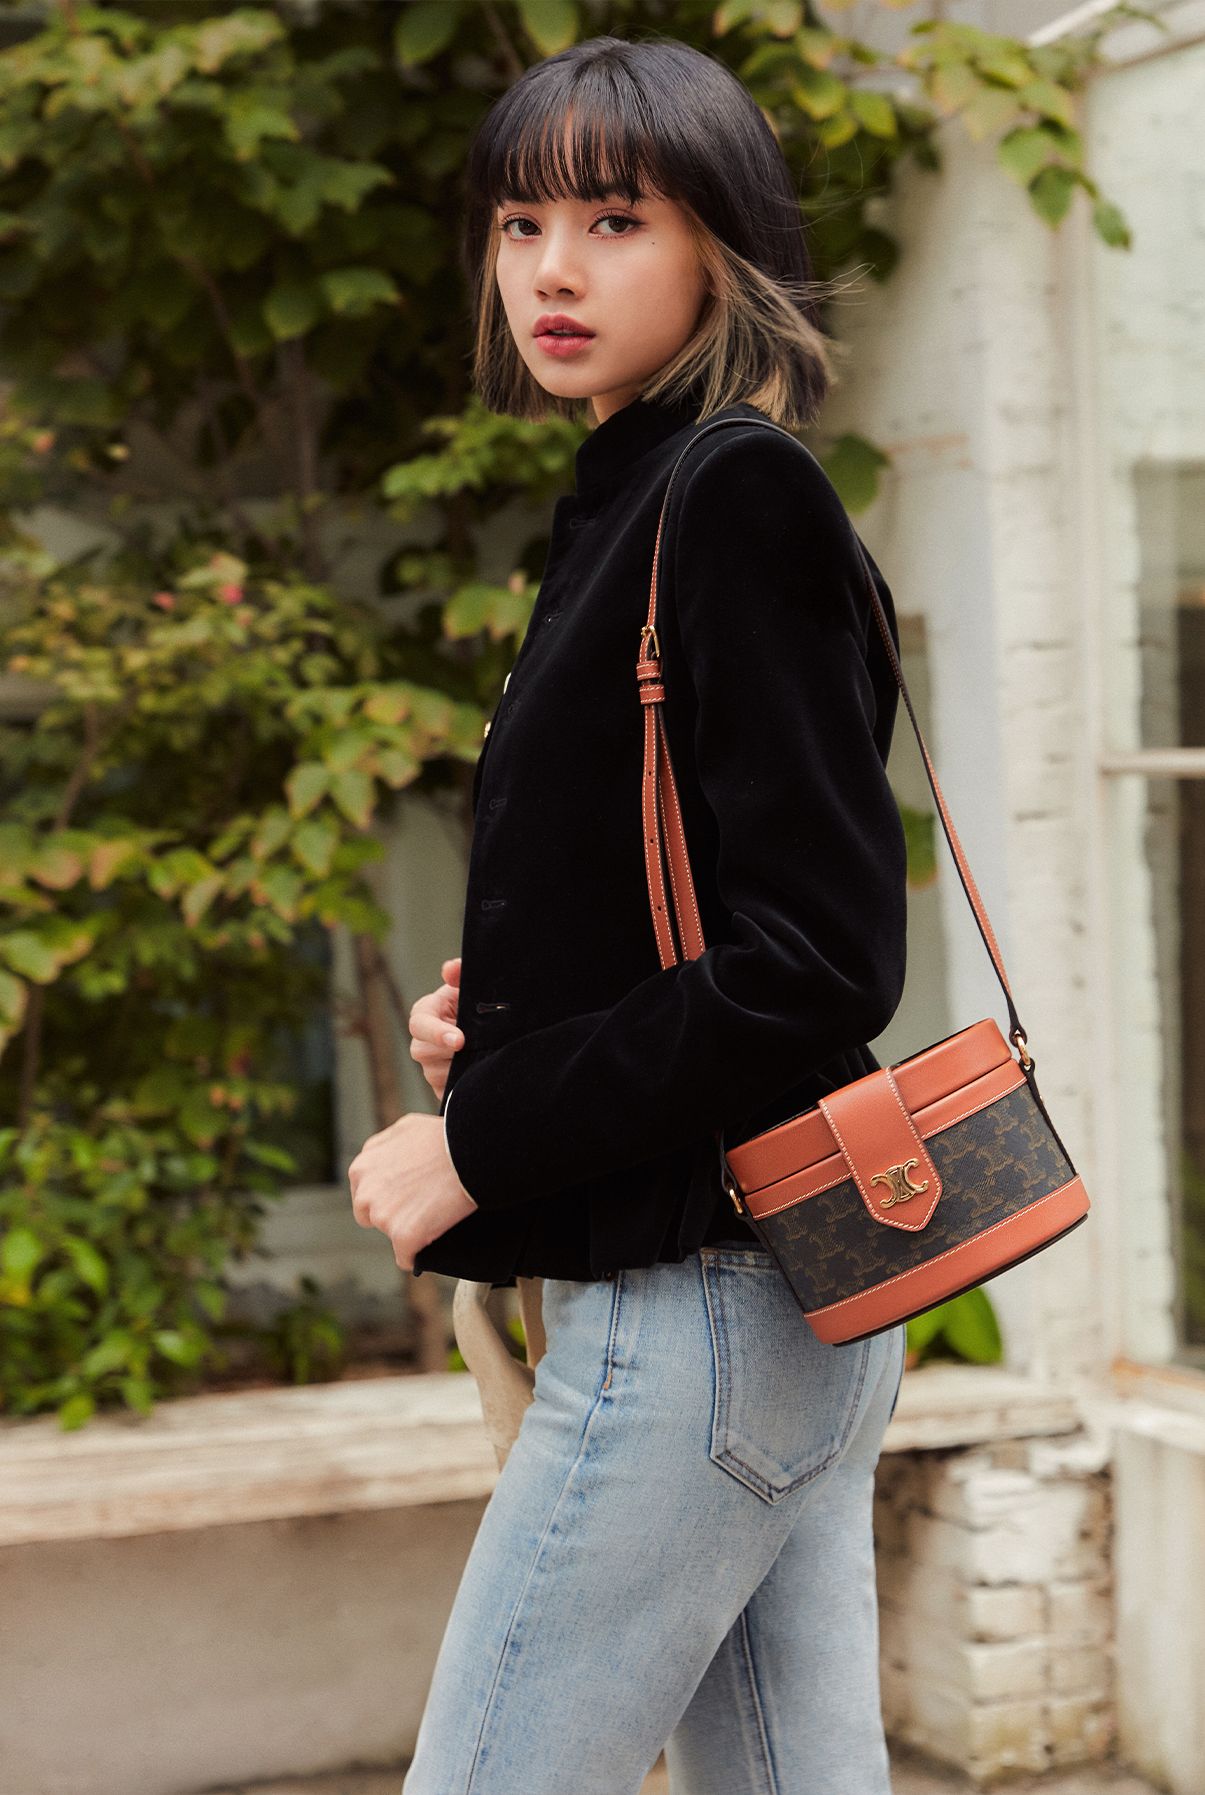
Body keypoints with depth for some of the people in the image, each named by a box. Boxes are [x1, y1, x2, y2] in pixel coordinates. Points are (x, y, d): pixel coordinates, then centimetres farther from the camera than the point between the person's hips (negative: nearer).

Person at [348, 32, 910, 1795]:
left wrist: (482, 1144, -15)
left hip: (701, 1302, -10)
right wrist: (499, 1024, 6)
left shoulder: (735, 495, -12)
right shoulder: (633, 502, 17)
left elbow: (820, 964, -19)